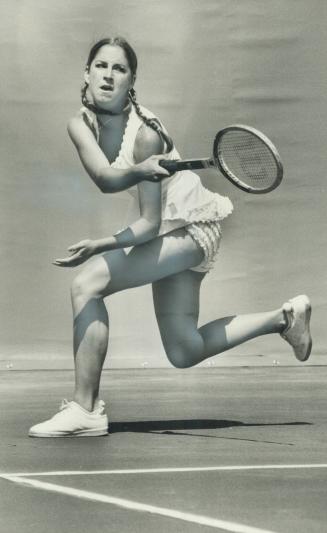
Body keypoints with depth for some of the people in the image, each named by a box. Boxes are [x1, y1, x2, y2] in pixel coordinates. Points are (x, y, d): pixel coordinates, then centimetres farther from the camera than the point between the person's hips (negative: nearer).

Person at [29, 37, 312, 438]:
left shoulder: (145, 134, -26)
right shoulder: (81, 125, -9)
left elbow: (151, 224, -26)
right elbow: (105, 178, -28)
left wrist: (98, 247, -38)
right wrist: (137, 171, -48)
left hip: (187, 227, -8)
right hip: (165, 230, 8)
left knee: (87, 283, -25)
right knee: (184, 354, 15)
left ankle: (84, 411, -21)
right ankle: (283, 317, 32)